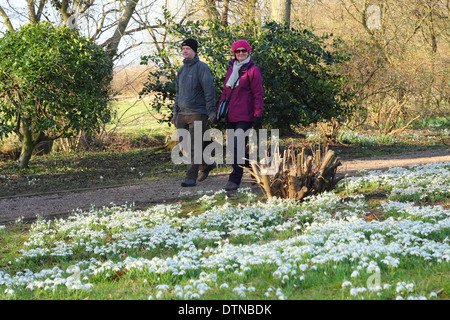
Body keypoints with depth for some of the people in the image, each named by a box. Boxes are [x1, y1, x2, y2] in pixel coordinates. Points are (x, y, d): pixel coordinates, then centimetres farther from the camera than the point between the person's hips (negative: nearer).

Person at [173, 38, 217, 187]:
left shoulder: (201, 67, -6)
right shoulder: (182, 69, 16)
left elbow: (209, 90, -11)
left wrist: (211, 111, -17)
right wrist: (175, 112, 19)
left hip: (197, 114, -7)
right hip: (182, 114, 7)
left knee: (194, 146, -8)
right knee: (186, 145, 9)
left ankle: (191, 177, -9)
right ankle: (206, 165, 28)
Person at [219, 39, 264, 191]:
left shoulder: (253, 70, -4)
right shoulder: (231, 69, 16)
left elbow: (258, 94, -7)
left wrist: (258, 116, -13)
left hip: (245, 117, -7)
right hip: (230, 116, 7)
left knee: (238, 147, -13)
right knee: (235, 148, 9)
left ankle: (235, 179, -11)